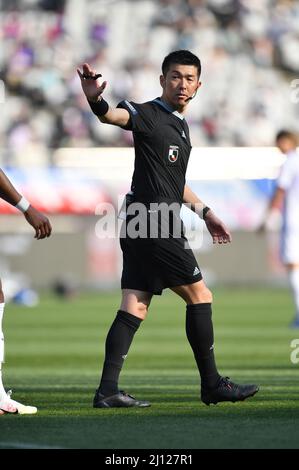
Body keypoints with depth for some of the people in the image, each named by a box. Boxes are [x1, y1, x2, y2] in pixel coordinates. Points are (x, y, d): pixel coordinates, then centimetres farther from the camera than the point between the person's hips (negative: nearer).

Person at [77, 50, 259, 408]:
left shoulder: (180, 125, 21)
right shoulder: (149, 115, -8)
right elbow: (115, 115, -30)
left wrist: (204, 211, 37)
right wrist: (95, 100, -51)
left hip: (142, 229, 9)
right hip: (154, 223, -9)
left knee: (134, 308, 2)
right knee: (200, 296, -1)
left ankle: (107, 390, -4)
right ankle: (211, 384, 6)